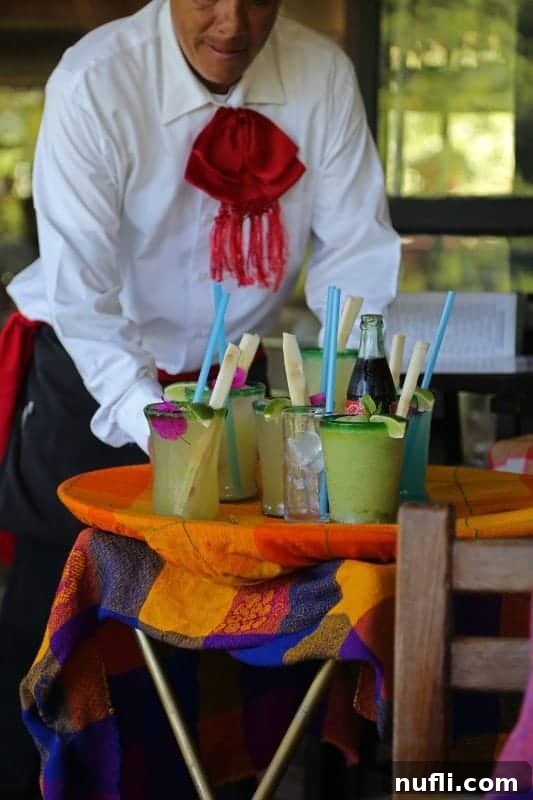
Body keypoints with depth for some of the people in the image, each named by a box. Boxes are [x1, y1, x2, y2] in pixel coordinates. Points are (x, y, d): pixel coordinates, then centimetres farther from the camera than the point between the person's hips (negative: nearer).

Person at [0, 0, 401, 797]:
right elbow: (79, 285, -27)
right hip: (93, 381, -3)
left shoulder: (323, 75, -13)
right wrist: (146, 414, -40)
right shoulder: (94, 81, -23)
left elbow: (355, 251, -11)